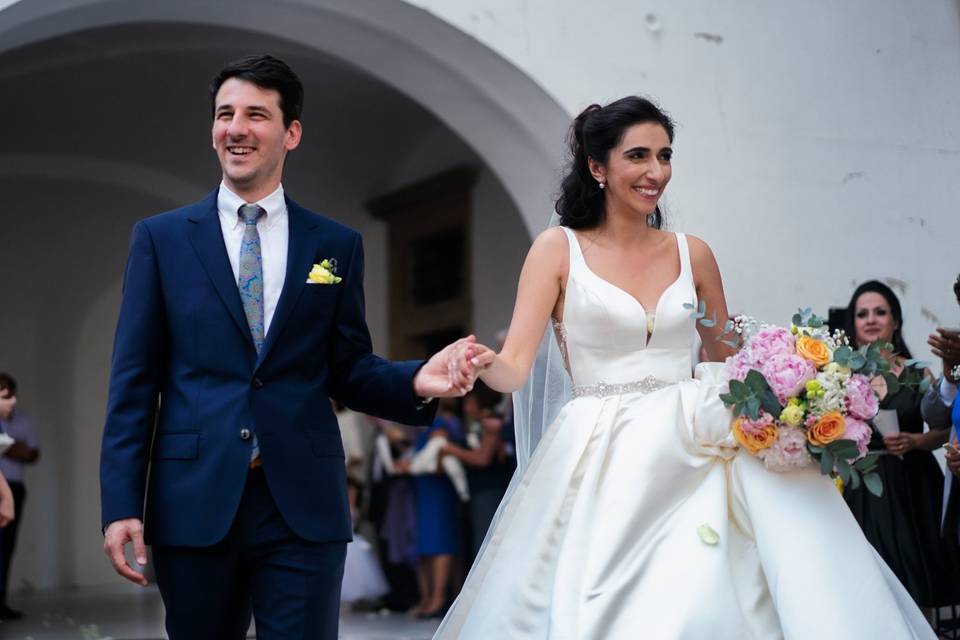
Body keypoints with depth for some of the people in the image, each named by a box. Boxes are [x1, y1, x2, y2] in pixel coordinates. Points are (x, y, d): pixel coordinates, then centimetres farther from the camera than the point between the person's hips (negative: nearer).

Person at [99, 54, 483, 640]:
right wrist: (122, 504, -5)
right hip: (194, 503, 0)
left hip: (303, 507, 0)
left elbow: (349, 371, 10)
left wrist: (416, 381, -11)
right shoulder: (161, 237, 6)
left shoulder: (337, 245, 9)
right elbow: (134, 381, 3)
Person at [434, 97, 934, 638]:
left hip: (693, 452, 3)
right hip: (604, 466, -2)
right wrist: (485, 364, -34)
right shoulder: (559, 249, 1)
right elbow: (515, 365, -8)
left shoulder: (692, 253, 11)